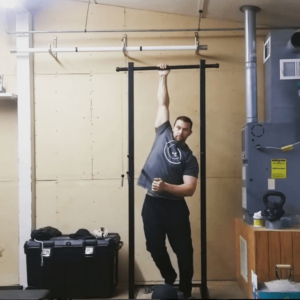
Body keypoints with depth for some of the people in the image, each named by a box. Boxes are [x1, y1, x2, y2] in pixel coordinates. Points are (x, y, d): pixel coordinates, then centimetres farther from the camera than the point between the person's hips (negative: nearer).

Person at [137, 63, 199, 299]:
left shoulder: (189, 158, 0)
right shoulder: (163, 134, 7)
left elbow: (190, 189, -10)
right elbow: (163, 103, 11)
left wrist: (166, 186, -24)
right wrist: (163, 77, 13)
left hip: (175, 207, -2)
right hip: (152, 203, 2)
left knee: (183, 250, 5)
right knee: (155, 247, 9)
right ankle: (169, 277, 36)